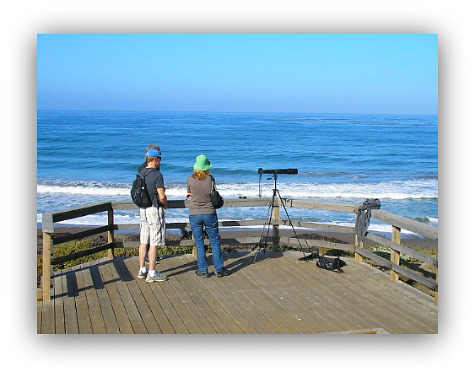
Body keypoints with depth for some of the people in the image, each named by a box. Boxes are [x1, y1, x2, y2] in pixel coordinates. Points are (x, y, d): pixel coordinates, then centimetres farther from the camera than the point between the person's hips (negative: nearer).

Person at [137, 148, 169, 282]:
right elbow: (162, 196, -17)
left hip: (143, 209, 8)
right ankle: (151, 273, -1)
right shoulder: (157, 175, -15)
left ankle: (142, 270, 18)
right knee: (154, 243, -3)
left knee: (144, 241, 12)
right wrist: (166, 205, 1)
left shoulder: (141, 173, 8)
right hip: (155, 209, -8)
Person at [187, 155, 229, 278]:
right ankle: (219, 269, 13)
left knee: (199, 243, 8)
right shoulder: (210, 178, -7)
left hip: (194, 214, 0)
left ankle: (203, 270, 12)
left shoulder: (190, 180, -6)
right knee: (215, 241, 10)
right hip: (209, 213, 0)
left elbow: (189, 194, 8)